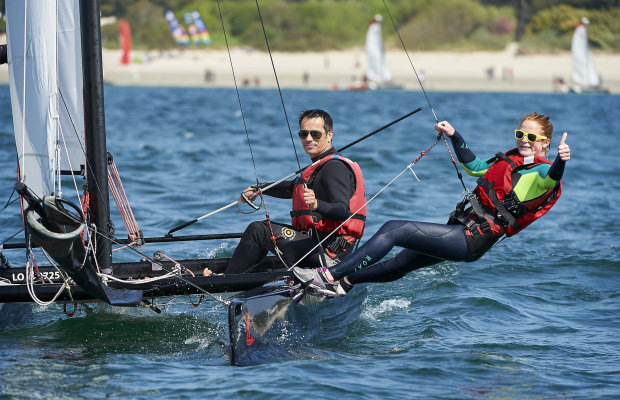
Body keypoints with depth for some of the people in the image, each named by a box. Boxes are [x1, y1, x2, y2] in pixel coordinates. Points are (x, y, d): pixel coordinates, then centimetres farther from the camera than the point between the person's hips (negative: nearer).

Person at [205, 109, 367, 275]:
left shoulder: (335, 167, -15)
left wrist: (317, 204, -46)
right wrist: (259, 189, 38)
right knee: (265, 227, 29)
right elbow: (292, 188, 34)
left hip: (327, 251, -11)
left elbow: (343, 211, -29)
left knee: (257, 230, -9)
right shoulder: (321, 165, 18)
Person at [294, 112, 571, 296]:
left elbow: (552, 178, -33)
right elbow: (474, 166, 36)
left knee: (395, 230, -15)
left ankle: (330, 275, -15)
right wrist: (454, 136, 35)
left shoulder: (542, 172, -7)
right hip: (462, 230, 9)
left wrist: (561, 162, -53)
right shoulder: (510, 160, 19)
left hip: (472, 240, -9)